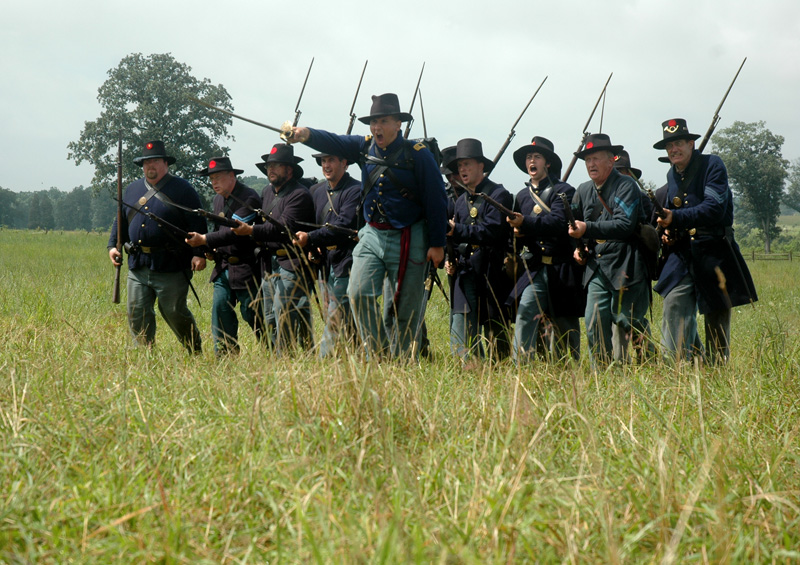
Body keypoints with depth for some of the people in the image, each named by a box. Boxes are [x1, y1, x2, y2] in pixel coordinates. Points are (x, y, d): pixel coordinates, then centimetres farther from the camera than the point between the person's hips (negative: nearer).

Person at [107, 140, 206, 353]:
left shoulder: (182, 190, 0)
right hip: (138, 266, 5)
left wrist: (199, 254, -15)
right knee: (137, 314, 3)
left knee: (174, 312, 0)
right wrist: (113, 245, 8)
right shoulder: (132, 189, 16)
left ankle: (195, 353, 18)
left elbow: (197, 224, -5)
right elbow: (121, 221, 22)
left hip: (170, 266, -5)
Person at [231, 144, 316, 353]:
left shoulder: (299, 195, -10)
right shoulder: (267, 192, 19)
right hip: (269, 264, 9)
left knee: (283, 316, -13)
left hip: (291, 265, -9)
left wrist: (251, 231, -23)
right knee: (270, 320, 9)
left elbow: (285, 227, -20)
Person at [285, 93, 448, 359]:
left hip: (407, 240, -4)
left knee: (404, 308, 0)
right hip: (372, 235, 4)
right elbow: (333, 142, -6)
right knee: (358, 293, -10)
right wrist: (307, 134, -28)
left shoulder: (418, 154, -7)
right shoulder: (365, 147, 7)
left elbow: (436, 201, -7)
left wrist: (437, 244, -10)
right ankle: (379, 356, 0)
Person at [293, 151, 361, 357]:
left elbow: (343, 226, -19)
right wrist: (312, 247, 3)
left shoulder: (355, 191, -8)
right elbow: (310, 223, 23)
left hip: (345, 265, -7)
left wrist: (310, 238, -25)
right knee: (346, 326, 9)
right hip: (324, 265, 7)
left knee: (335, 323, -11)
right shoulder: (316, 191, 15)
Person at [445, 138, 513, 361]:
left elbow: (492, 231, -17)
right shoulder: (461, 201, 18)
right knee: (460, 330, -5)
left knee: (496, 332, 0)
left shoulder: (498, 195, -4)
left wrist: (456, 231, -19)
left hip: (491, 273, -6)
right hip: (466, 272, 6)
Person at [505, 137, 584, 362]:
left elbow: (558, 223, -16)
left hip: (561, 268, -3)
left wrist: (525, 224, -28)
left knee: (565, 325, 2)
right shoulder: (522, 196, 17)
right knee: (524, 313, -16)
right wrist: (518, 235, -2)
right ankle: (520, 367, -18)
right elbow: (517, 230, 23)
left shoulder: (563, 191, 0)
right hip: (534, 268, 3)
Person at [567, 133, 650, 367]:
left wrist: (588, 229, -25)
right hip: (597, 267, 6)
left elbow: (625, 225, -20)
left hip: (625, 267, -6)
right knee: (594, 323, -4)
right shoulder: (583, 191, 14)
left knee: (628, 321, -3)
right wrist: (577, 247, 8)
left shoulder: (626, 186, -7)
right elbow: (575, 226, 29)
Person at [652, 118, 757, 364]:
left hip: (713, 252, -5)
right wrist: (667, 231, 5)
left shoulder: (712, 165, -8)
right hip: (681, 256, 5)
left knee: (717, 320, 2)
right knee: (674, 308, -10)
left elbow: (715, 208, -20)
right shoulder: (672, 175, 13)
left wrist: (676, 217, -28)